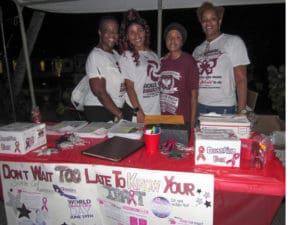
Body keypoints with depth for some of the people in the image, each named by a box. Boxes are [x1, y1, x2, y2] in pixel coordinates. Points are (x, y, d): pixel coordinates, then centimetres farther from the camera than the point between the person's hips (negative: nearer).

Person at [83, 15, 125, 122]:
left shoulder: (115, 54, 14)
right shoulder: (95, 56, -11)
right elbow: (99, 91, -17)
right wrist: (118, 113, -14)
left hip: (117, 108, 8)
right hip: (98, 110, -7)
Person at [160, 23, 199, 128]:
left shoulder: (189, 61, -5)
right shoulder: (163, 61, 9)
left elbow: (193, 94, -7)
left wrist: (192, 121, -10)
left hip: (183, 120, -4)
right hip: (163, 118, 4)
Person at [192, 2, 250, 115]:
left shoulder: (233, 42, 1)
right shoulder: (197, 50, 13)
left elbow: (241, 79, -5)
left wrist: (242, 110, -11)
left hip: (223, 108, -3)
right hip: (198, 106, 4)